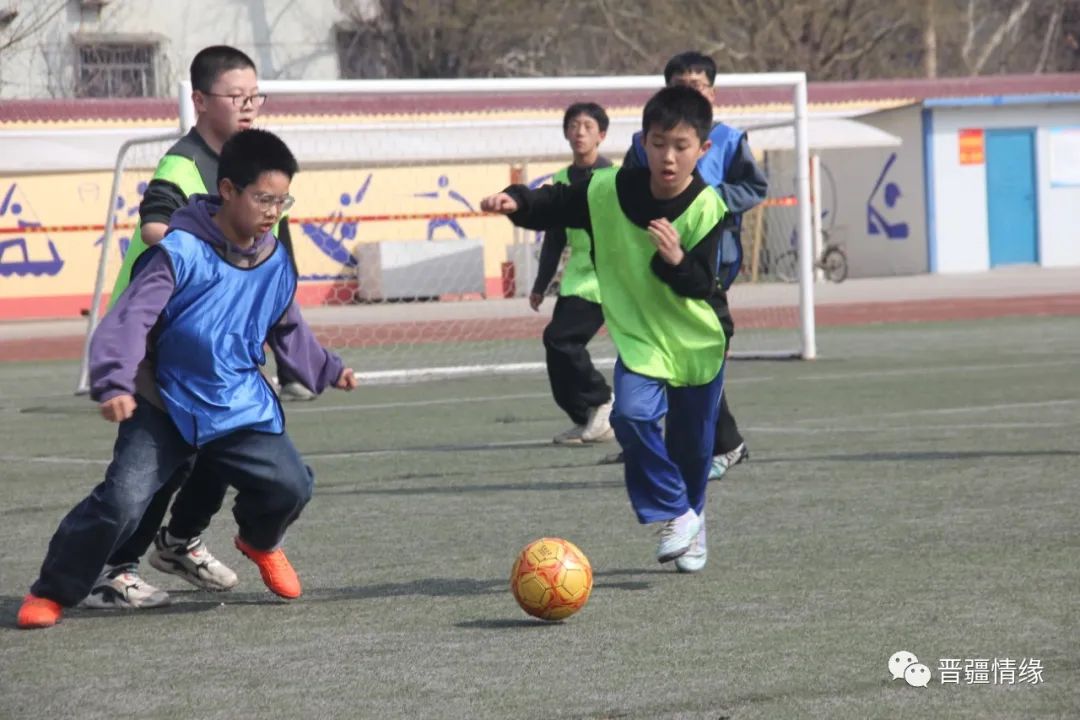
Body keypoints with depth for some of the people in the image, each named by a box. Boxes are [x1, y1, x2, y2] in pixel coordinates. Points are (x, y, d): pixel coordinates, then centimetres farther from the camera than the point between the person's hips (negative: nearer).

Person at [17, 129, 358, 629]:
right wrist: (114, 384, -36)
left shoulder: (277, 263, 1)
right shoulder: (182, 252, -18)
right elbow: (129, 319, -24)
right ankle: (52, 593, 2)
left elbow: (288, 331, 21)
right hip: (165, 405, -4)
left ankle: (260, 541, 26)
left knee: (290, 486, -12)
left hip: (241, 408, 4)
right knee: (123, 500, -18)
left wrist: (327, 371, 26)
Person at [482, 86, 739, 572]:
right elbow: (555, 206, 0)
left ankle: (690, 516, 42)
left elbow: (705, 284, -21)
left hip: (697, 342, 0)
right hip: (637, 337, 0)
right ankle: (676, 514, -8)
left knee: (692, 445, 12)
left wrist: (677, 260, -40)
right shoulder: (608, 192, -13)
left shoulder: (706, 208, -18)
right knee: (633, 414, -25)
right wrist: (517, 202, -19)